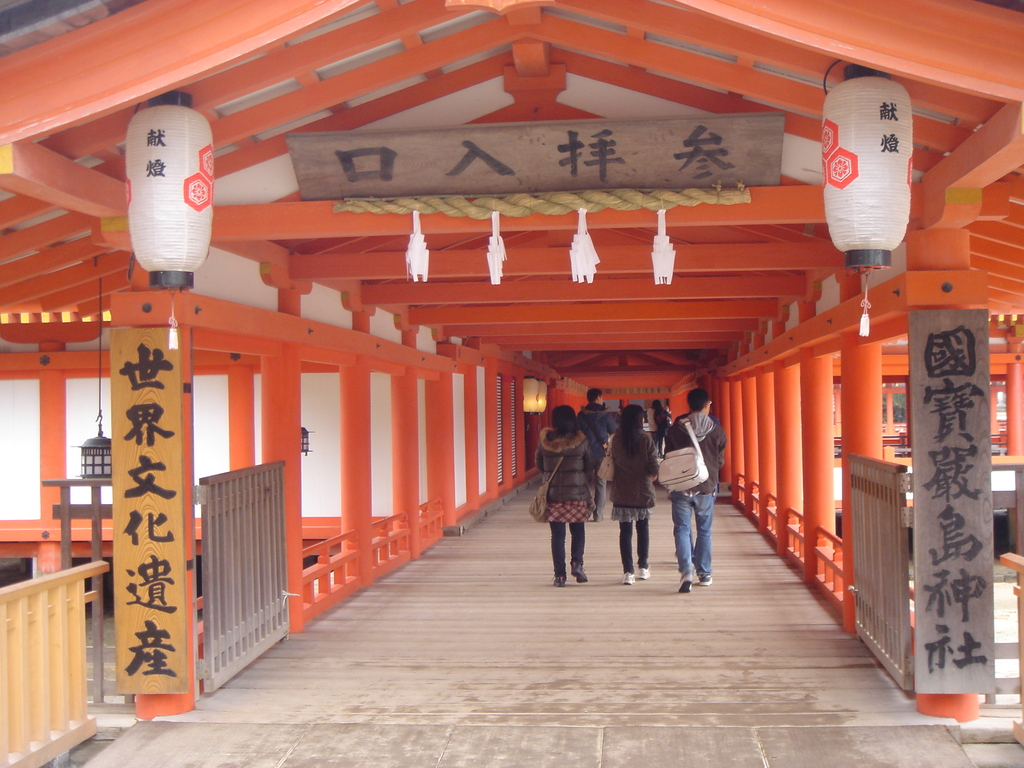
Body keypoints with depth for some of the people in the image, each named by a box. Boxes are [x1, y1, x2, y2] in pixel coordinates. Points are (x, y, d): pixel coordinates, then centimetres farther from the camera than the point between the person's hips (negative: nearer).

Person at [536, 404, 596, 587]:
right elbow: (590, 467, 1)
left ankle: (559, 575, 4)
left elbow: (539, 466, 7)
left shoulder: (544, 441, -4)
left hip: (553, 495, 1)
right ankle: (577, 562, -2)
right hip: (578, 494, -1)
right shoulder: (581, 441, -6)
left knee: (557, 536, 6)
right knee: (578, 532, 17)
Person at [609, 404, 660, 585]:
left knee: (625, 531, 4)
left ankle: (628, 572, 0)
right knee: (643, 528, 17)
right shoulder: (645, 438, -11)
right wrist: (650, 478, 9)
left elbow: (612, 462, 5)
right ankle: (643, 568, 22)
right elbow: (654, 468, -10)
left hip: (621, 493, 1)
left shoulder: (616, 439, -4)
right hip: (643, 492, -1)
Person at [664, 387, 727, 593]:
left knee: (682, 529, 2)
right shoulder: (716, 429, -2)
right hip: (707, 487, 1)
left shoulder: (675, 428, -3)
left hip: (681, 487, -1)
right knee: (704, 531, 13)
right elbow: (720, 460, 8)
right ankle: (704, 574, 18)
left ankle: (686, 570, -16)